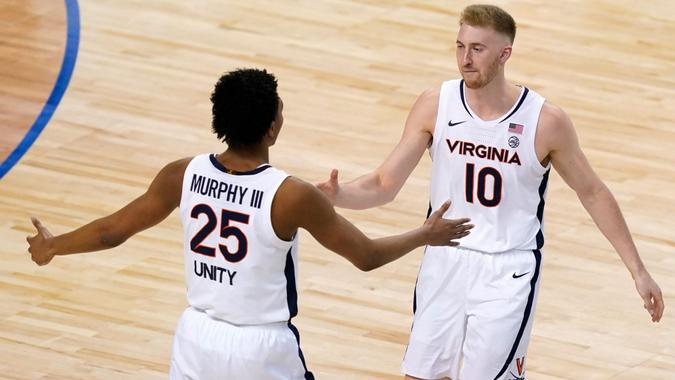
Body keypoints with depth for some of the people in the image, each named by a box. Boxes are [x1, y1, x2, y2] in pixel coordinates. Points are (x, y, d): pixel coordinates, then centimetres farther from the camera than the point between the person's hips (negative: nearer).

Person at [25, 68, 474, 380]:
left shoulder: (184, 175, -9)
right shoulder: (292, 196, -21)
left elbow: (113, 230, 3)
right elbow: (366, 255, -10)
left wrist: (52, 246, 22)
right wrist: (426, 235, 8)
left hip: (198, 336, 4)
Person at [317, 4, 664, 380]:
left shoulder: (545, 120, -14)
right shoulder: (436, 105, -9)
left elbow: (592, 193, -1)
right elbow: (385, 184, -6)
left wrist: (638, 270, 0)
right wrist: (338, 195, -28)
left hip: (507, 273, -3)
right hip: (445, 262, 3)